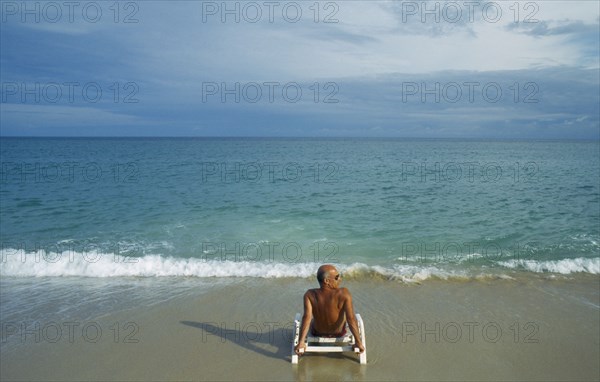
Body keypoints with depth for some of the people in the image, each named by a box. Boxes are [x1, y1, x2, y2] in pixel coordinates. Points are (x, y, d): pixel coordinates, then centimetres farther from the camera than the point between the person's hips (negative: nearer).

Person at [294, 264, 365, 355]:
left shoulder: (310, 294, -26)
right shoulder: (344, 293, -31)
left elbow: (307, 317, -33)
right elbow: (351, 318, -32)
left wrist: (301, 342, -33)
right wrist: (358, 342, -25)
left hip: (317, 333, 0)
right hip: (339, 333, 0)